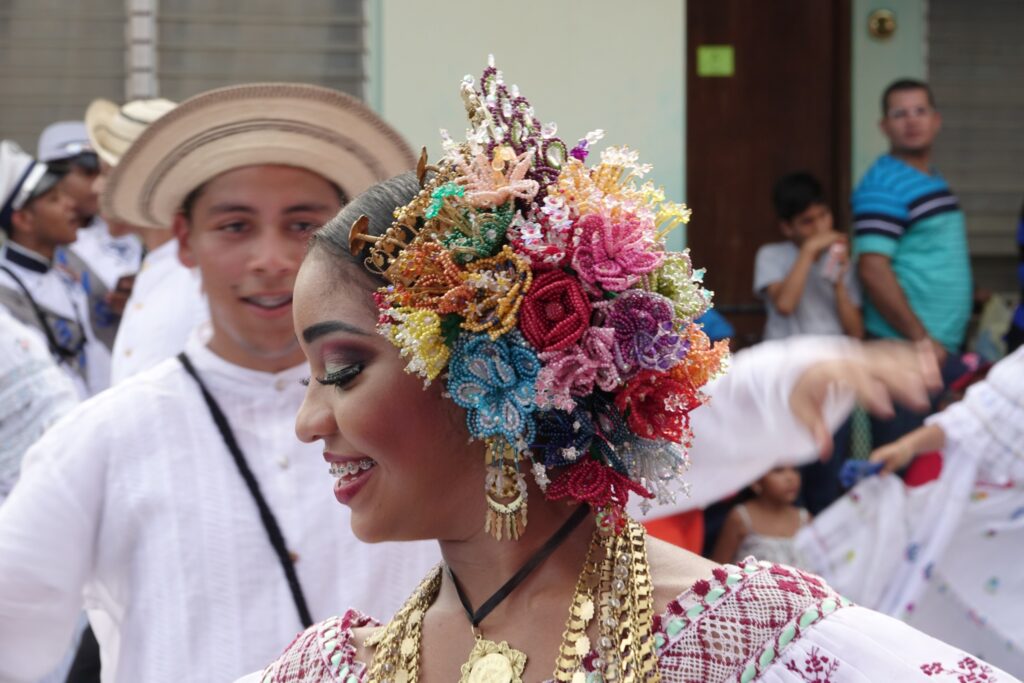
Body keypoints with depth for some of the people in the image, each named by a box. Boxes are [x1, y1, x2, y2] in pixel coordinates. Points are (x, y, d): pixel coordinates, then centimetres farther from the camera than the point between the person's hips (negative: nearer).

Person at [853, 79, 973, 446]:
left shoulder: (935, 181, 16)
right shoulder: (883, 186, -13)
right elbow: (873, 270, -21)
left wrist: (948, 344, 16)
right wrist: (921, 338, -20)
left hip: (943, 348, 9)